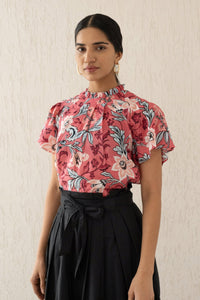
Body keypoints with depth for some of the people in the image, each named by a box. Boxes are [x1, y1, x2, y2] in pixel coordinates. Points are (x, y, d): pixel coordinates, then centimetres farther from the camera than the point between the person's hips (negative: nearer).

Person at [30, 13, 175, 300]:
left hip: (117, 231, -4)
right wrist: (41, 254, 7)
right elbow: (55, 185, 9)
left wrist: (145, 274, -16)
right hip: (66, 232, 4)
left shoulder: (142, 113, -8)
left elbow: (151, 195, -11)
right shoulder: (62, 112, 6)